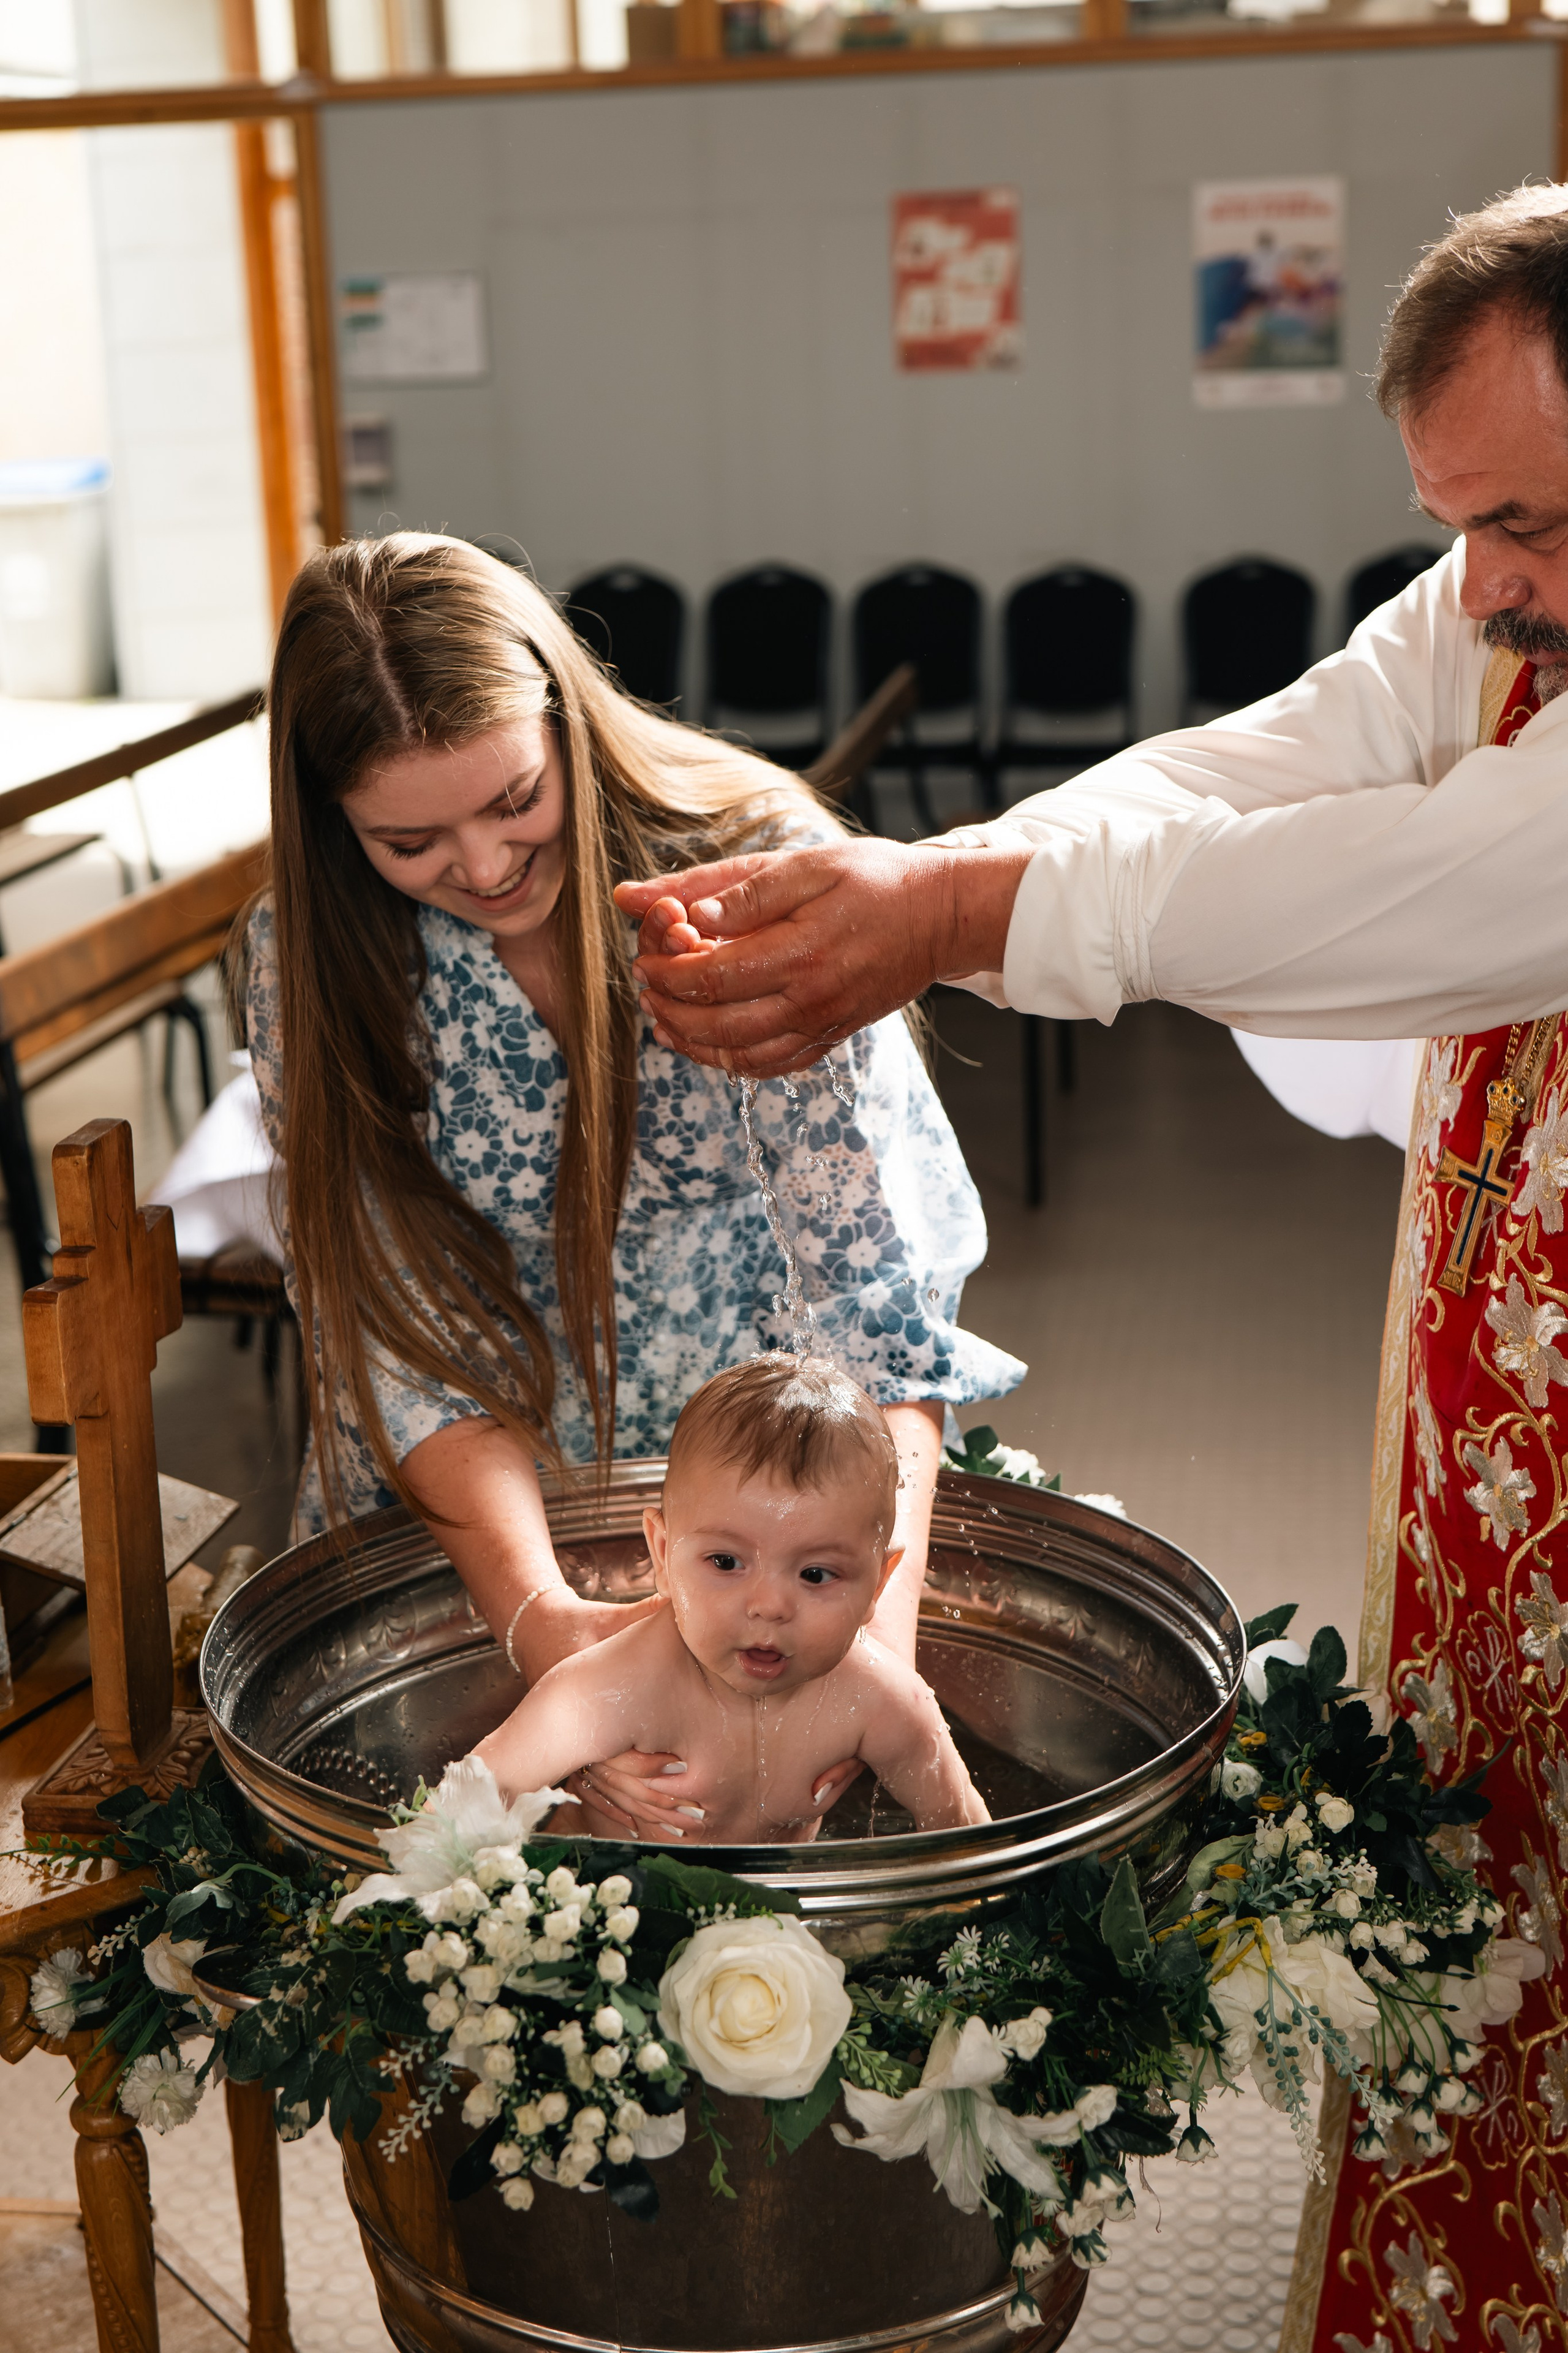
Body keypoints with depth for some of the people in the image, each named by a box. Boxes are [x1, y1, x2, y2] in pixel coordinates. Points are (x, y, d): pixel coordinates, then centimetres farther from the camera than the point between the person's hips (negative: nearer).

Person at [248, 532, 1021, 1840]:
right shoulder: (312, 960, -11)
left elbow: (879, 1264, -20)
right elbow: (397, 1335, -14)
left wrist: (879, 1623, -34)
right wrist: (536, 1617, -31)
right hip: (453, 1516, 1)